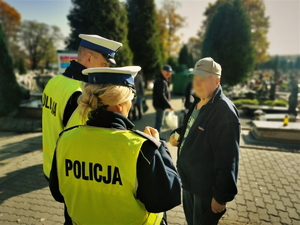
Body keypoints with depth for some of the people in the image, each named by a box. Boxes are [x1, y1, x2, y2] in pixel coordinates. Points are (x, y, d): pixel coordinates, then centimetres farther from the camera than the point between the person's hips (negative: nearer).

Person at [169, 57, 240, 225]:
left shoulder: (225, 112, -26)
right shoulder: (198, 102, 4)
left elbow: (227, 160, -27)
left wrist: (222, 195, -22)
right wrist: (178, 134, -1)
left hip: (206, 187, -8)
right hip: (189, 180, 9)